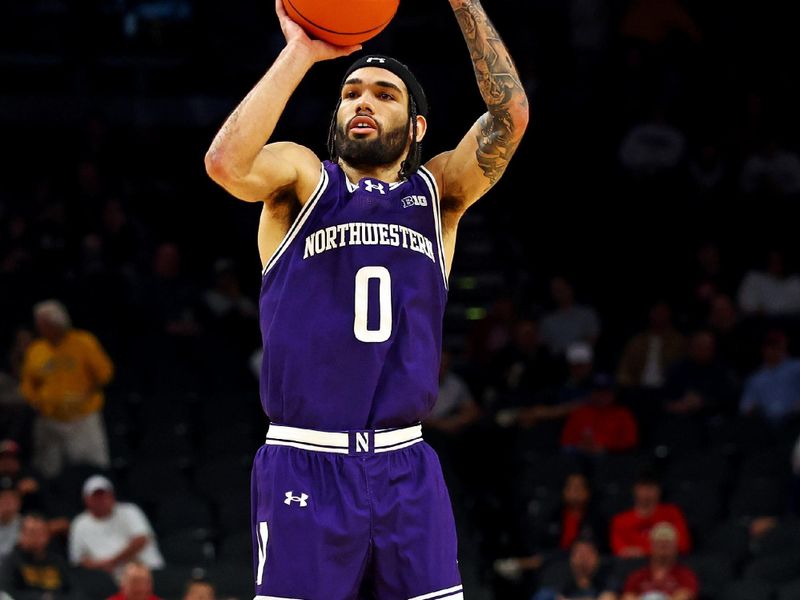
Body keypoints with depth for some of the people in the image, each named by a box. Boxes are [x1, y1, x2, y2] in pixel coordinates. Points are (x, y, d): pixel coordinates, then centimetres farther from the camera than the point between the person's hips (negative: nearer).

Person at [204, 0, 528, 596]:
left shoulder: (436, 193, 11)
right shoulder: (302, 178, 5)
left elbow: (510, 113, -5)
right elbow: (225, 162, -17)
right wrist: (300, 54, -17)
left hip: (407, 469, 3)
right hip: (306, 465, -2)